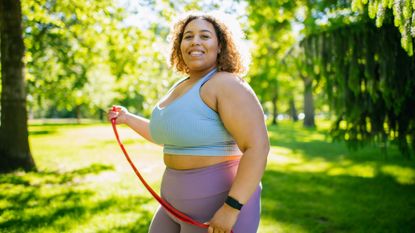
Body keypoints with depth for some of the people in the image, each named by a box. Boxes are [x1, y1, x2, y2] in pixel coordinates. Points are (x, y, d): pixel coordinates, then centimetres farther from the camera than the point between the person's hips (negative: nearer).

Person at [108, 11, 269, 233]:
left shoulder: (228, 85, -16)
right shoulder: (181, 88, 11)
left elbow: (258, 147, -23)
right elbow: (167, 136, 26)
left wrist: (231, 208, -28)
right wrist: (127, 118, 31)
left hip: (220, 201, -9)